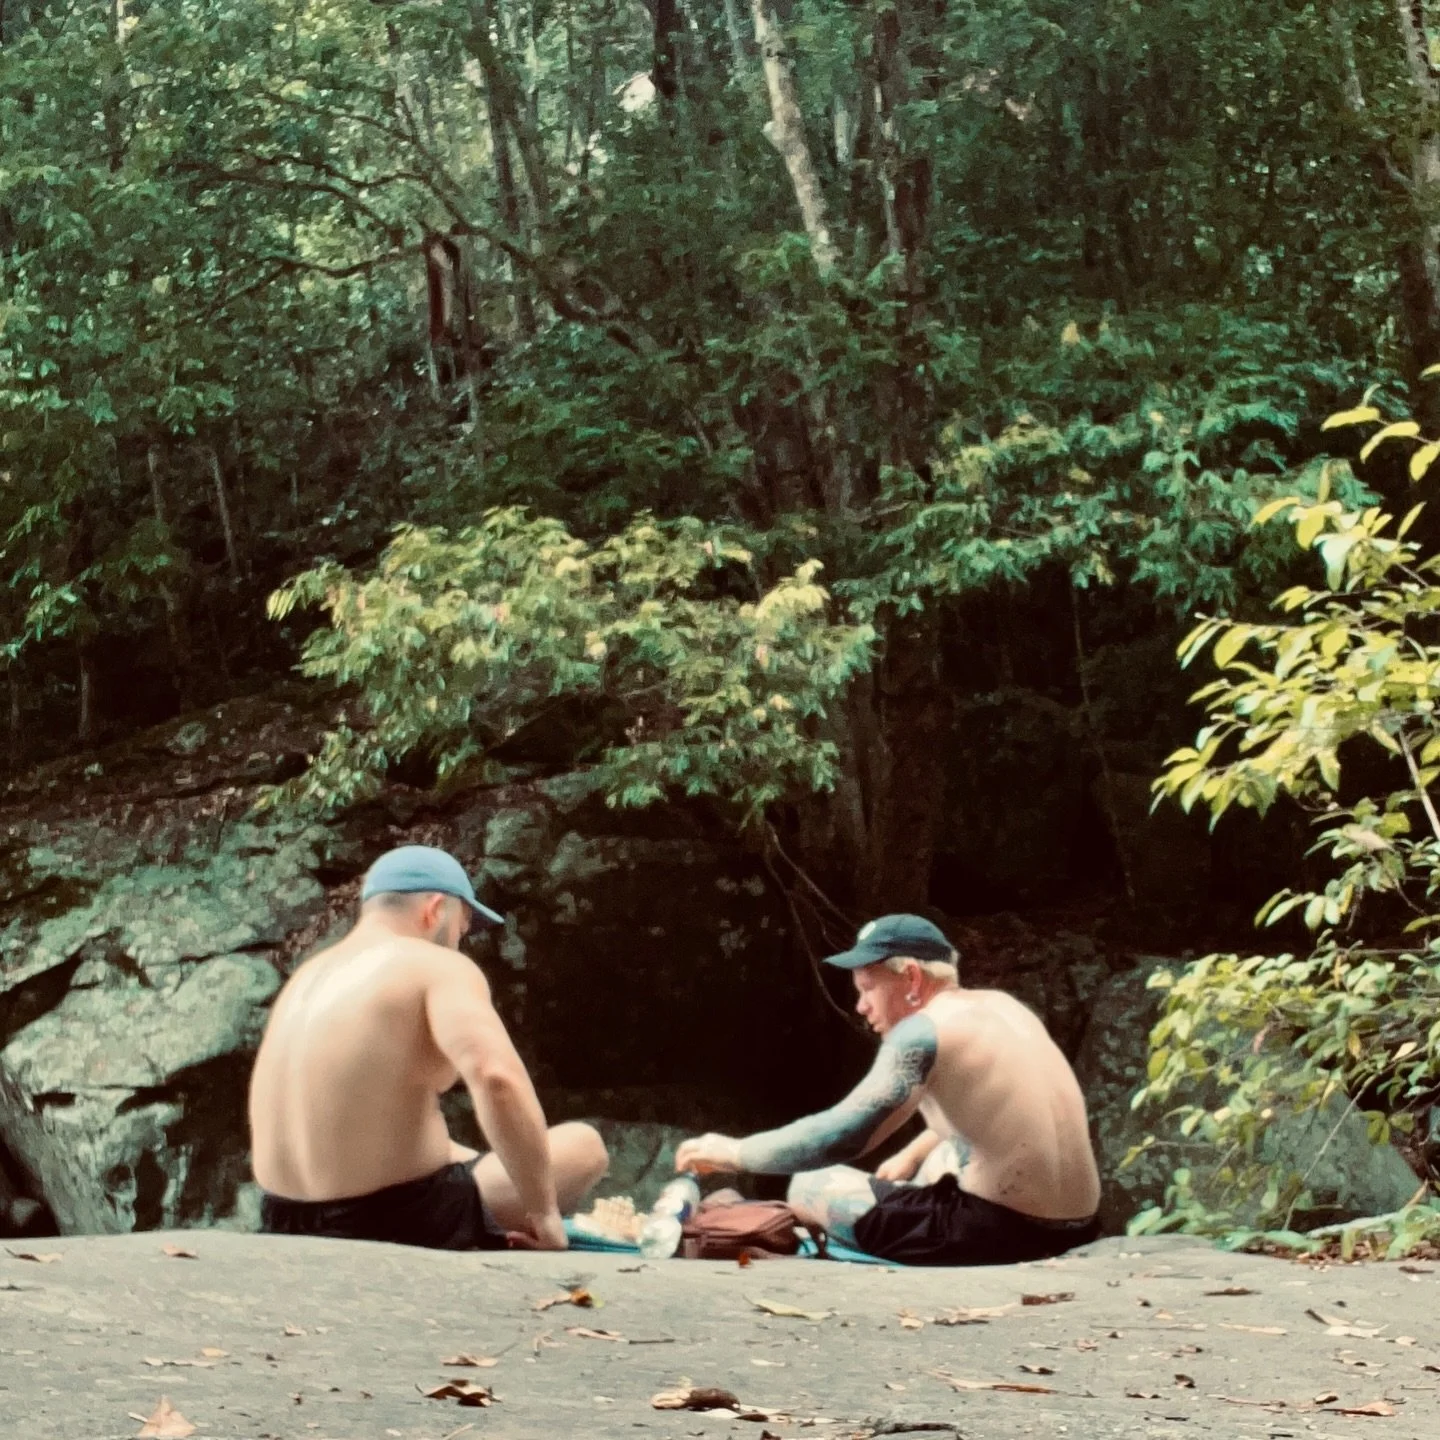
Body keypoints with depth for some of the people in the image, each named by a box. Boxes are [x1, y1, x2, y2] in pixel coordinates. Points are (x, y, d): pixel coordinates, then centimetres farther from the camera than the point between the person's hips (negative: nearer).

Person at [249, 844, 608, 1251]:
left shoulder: (308, 977, 14)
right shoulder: (437, 967, -10)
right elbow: (498, 1078, -28)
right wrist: (543, 1210, -19)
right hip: (400, 1226, -8)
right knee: (583, 1146, 13)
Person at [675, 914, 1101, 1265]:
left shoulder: (923, 1032, -12)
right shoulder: (1003, 1006, 13)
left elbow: (842, 1135, -20)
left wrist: (735, 1152, -9)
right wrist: (913, 1155, 31)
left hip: (1003, 1230, -9)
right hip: (1077, 1225, 9)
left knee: (808, 1188, 6)